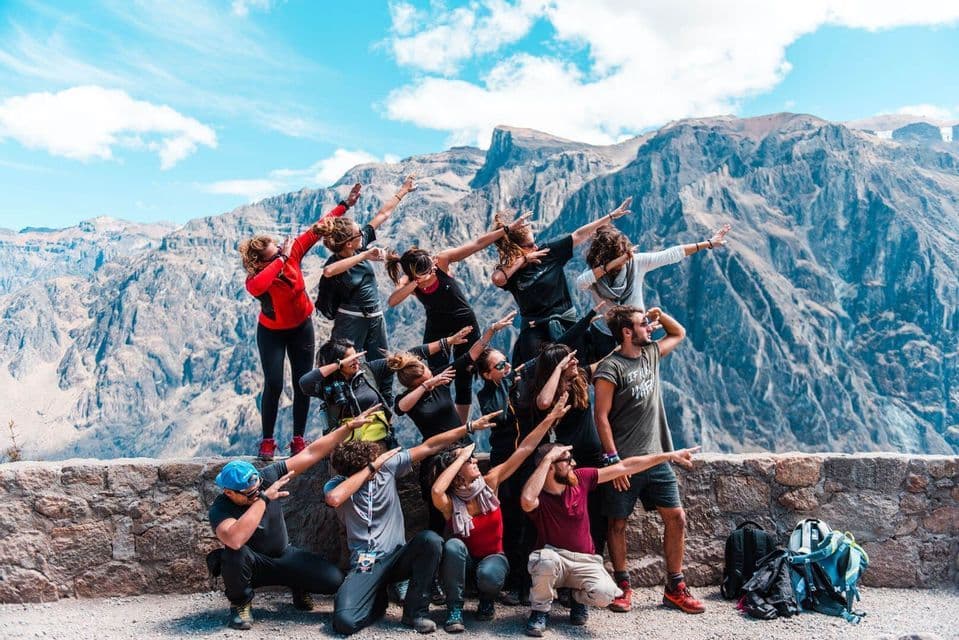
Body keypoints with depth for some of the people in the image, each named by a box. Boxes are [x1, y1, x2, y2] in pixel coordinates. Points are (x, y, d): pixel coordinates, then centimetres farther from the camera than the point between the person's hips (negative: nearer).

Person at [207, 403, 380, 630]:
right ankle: (240, 602, -6)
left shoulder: (267, 476, -16)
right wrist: (263, 499, -43)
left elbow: (311, 453, -15)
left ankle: (299, 587, 17)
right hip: (253, 566, -3)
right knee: (236, 554, -38)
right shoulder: (220, 510, -26)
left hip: (285, 557, 3)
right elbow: (235, 540, -48)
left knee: (333, 580, -18)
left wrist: (350, 426, -18)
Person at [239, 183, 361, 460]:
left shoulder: (292, 253, -21)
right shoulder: (254, 279, -29)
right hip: (272, 333, -3)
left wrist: (345, 204, -12)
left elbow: (315, 230, -13)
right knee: (273, 385, -11)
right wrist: (281, 259, -48)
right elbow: (257, 287, -55)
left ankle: (298, 440, 14)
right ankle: (267, 441, 4)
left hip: (301, 328, 4)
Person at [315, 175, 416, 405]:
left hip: (375, 317, 7)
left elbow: (383, 214, 6)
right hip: (351, 320, -7)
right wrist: (364, 256, -41)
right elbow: (329, 271, -46)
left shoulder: (362, 242, -2)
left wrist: (403, 191, 12)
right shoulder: (335, 262, -20)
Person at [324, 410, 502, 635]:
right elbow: (334, 499, -34)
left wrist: (469, 427, -2)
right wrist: (371, 467, -25)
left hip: (396, 556, 2)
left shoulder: (387, 466, -1)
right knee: (344, 621, -28)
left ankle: (415, 610, -10)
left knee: (430, 539, -30)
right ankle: (378, 600, 10)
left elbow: (428, 447, 0)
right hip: (365, 565, -2)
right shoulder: (337, 484, -8)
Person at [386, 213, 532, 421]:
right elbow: (392, 302, -40)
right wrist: (416, 283, -51)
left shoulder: (441, 260, -24)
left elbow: (477, 244, -22)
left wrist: (509, 228, -24)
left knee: (464, 380, 7)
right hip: (437, 328, 0)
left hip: (465, 324, 0)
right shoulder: (408, 281, -20)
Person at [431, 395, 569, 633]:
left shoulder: (489, 483, -13)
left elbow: (524, 449, -16)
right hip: (463, 559, -1)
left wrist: (551, 417, -18)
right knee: (453, 545, -34)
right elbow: (436, 491, -48)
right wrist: (460, 457, -36)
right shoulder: (450, 503, -21)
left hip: (492, 557, 1)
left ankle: (487, 599, 4)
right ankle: (454, 608, -16)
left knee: (488, 575, -34)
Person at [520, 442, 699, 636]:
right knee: (546, 559, -38)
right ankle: (540, 611, -7)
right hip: (552, 560, -3)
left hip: (585, 561, 3)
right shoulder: (538, 494, -17)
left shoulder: (580, 478, -4)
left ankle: (579, 598, 11)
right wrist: (547, 458, -36)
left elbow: (624, 467, 0)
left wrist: (669, 456, 2)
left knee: (605, 593, -27)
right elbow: (527, 501, -44)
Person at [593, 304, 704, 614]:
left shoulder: (651, 354, 9)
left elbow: (679, 333, 27)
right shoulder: (610, 369, -12)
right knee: (618, 523, 5)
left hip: (656, 458, 6)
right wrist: (613, 459, -17)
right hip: (624, 462, -6)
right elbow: (601, 417, -14)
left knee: (676, 517, 4)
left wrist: (659, 314, 8)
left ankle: (674, 588, 16)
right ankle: (623, 586, 21)